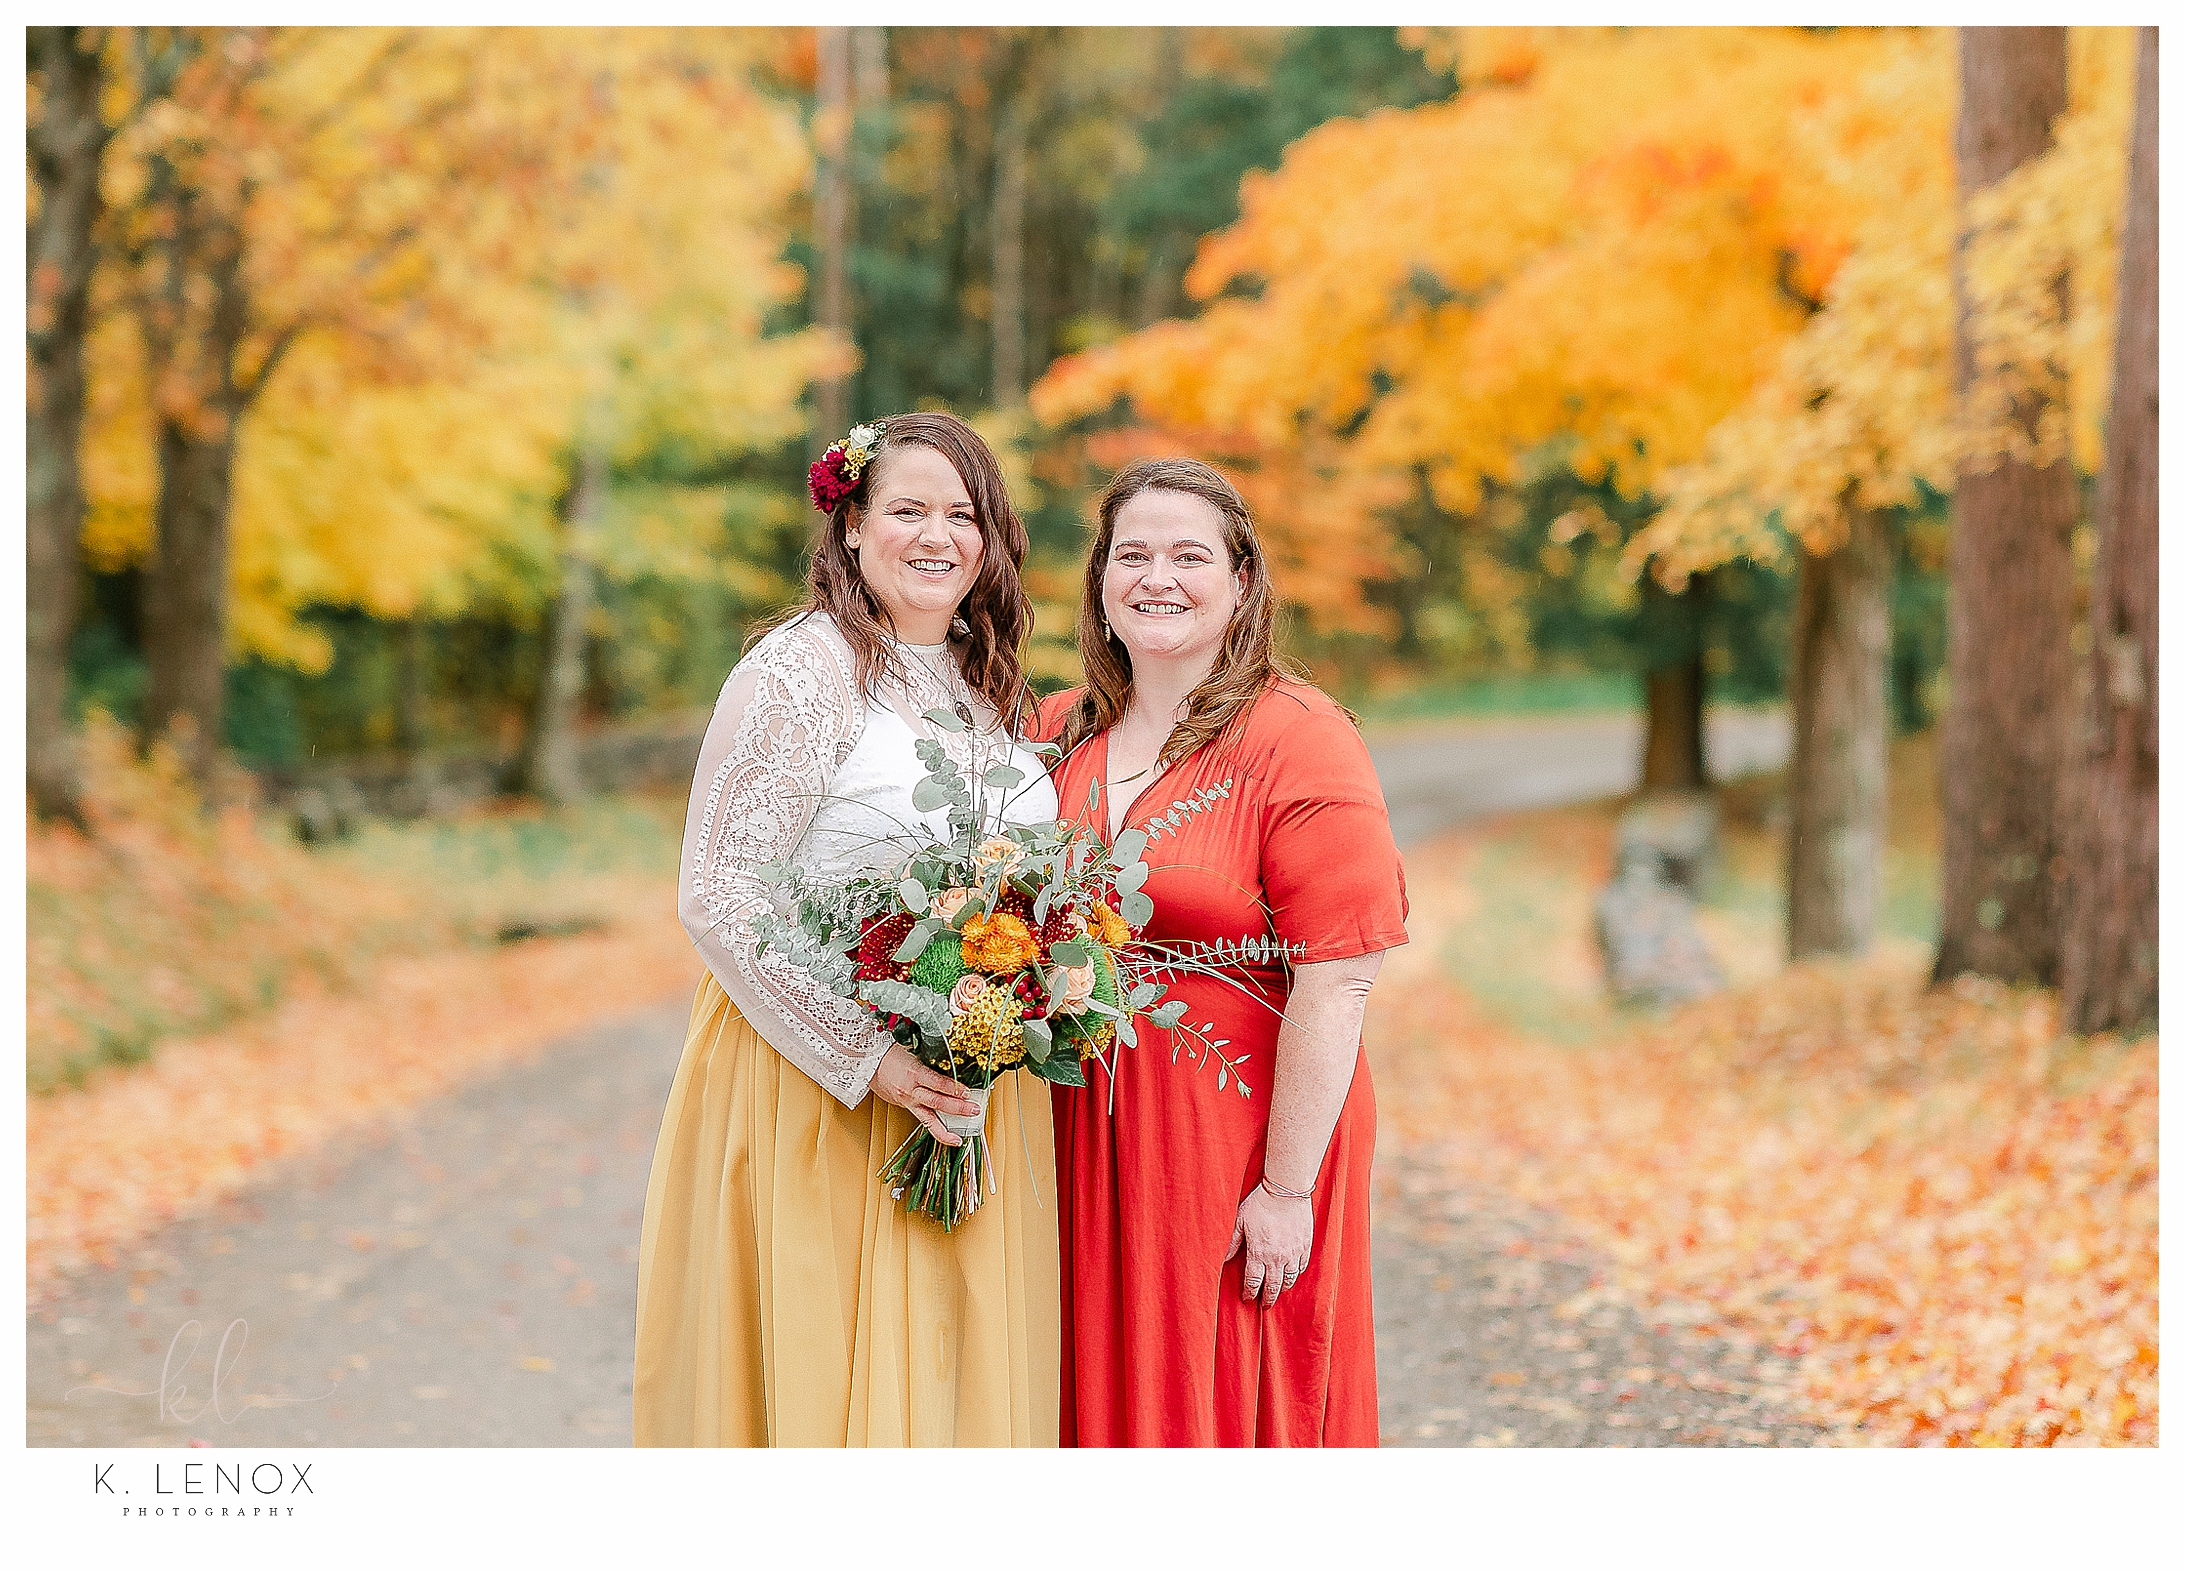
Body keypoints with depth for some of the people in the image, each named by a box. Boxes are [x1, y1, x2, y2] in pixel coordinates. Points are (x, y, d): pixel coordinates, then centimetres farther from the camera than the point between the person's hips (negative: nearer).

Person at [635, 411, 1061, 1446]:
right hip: (819, 1089, -7)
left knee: (951, 1378, 11)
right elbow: (718, 900, -16)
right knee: (822, 1378, -1)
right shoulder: (800, 671, -11)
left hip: (972, 1085, 7)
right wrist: (868, 1058, -21)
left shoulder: (988, 684, 13)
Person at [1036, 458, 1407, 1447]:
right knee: (1100, 1404, 13)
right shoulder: (1059, 734, 8)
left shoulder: (1299, 742, -11)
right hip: (1086, 1134, 5)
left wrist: (1287, 1188, -17)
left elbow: (1336, 984, -15)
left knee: (1233, 1416, 5)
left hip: (1241, 1134, -5)